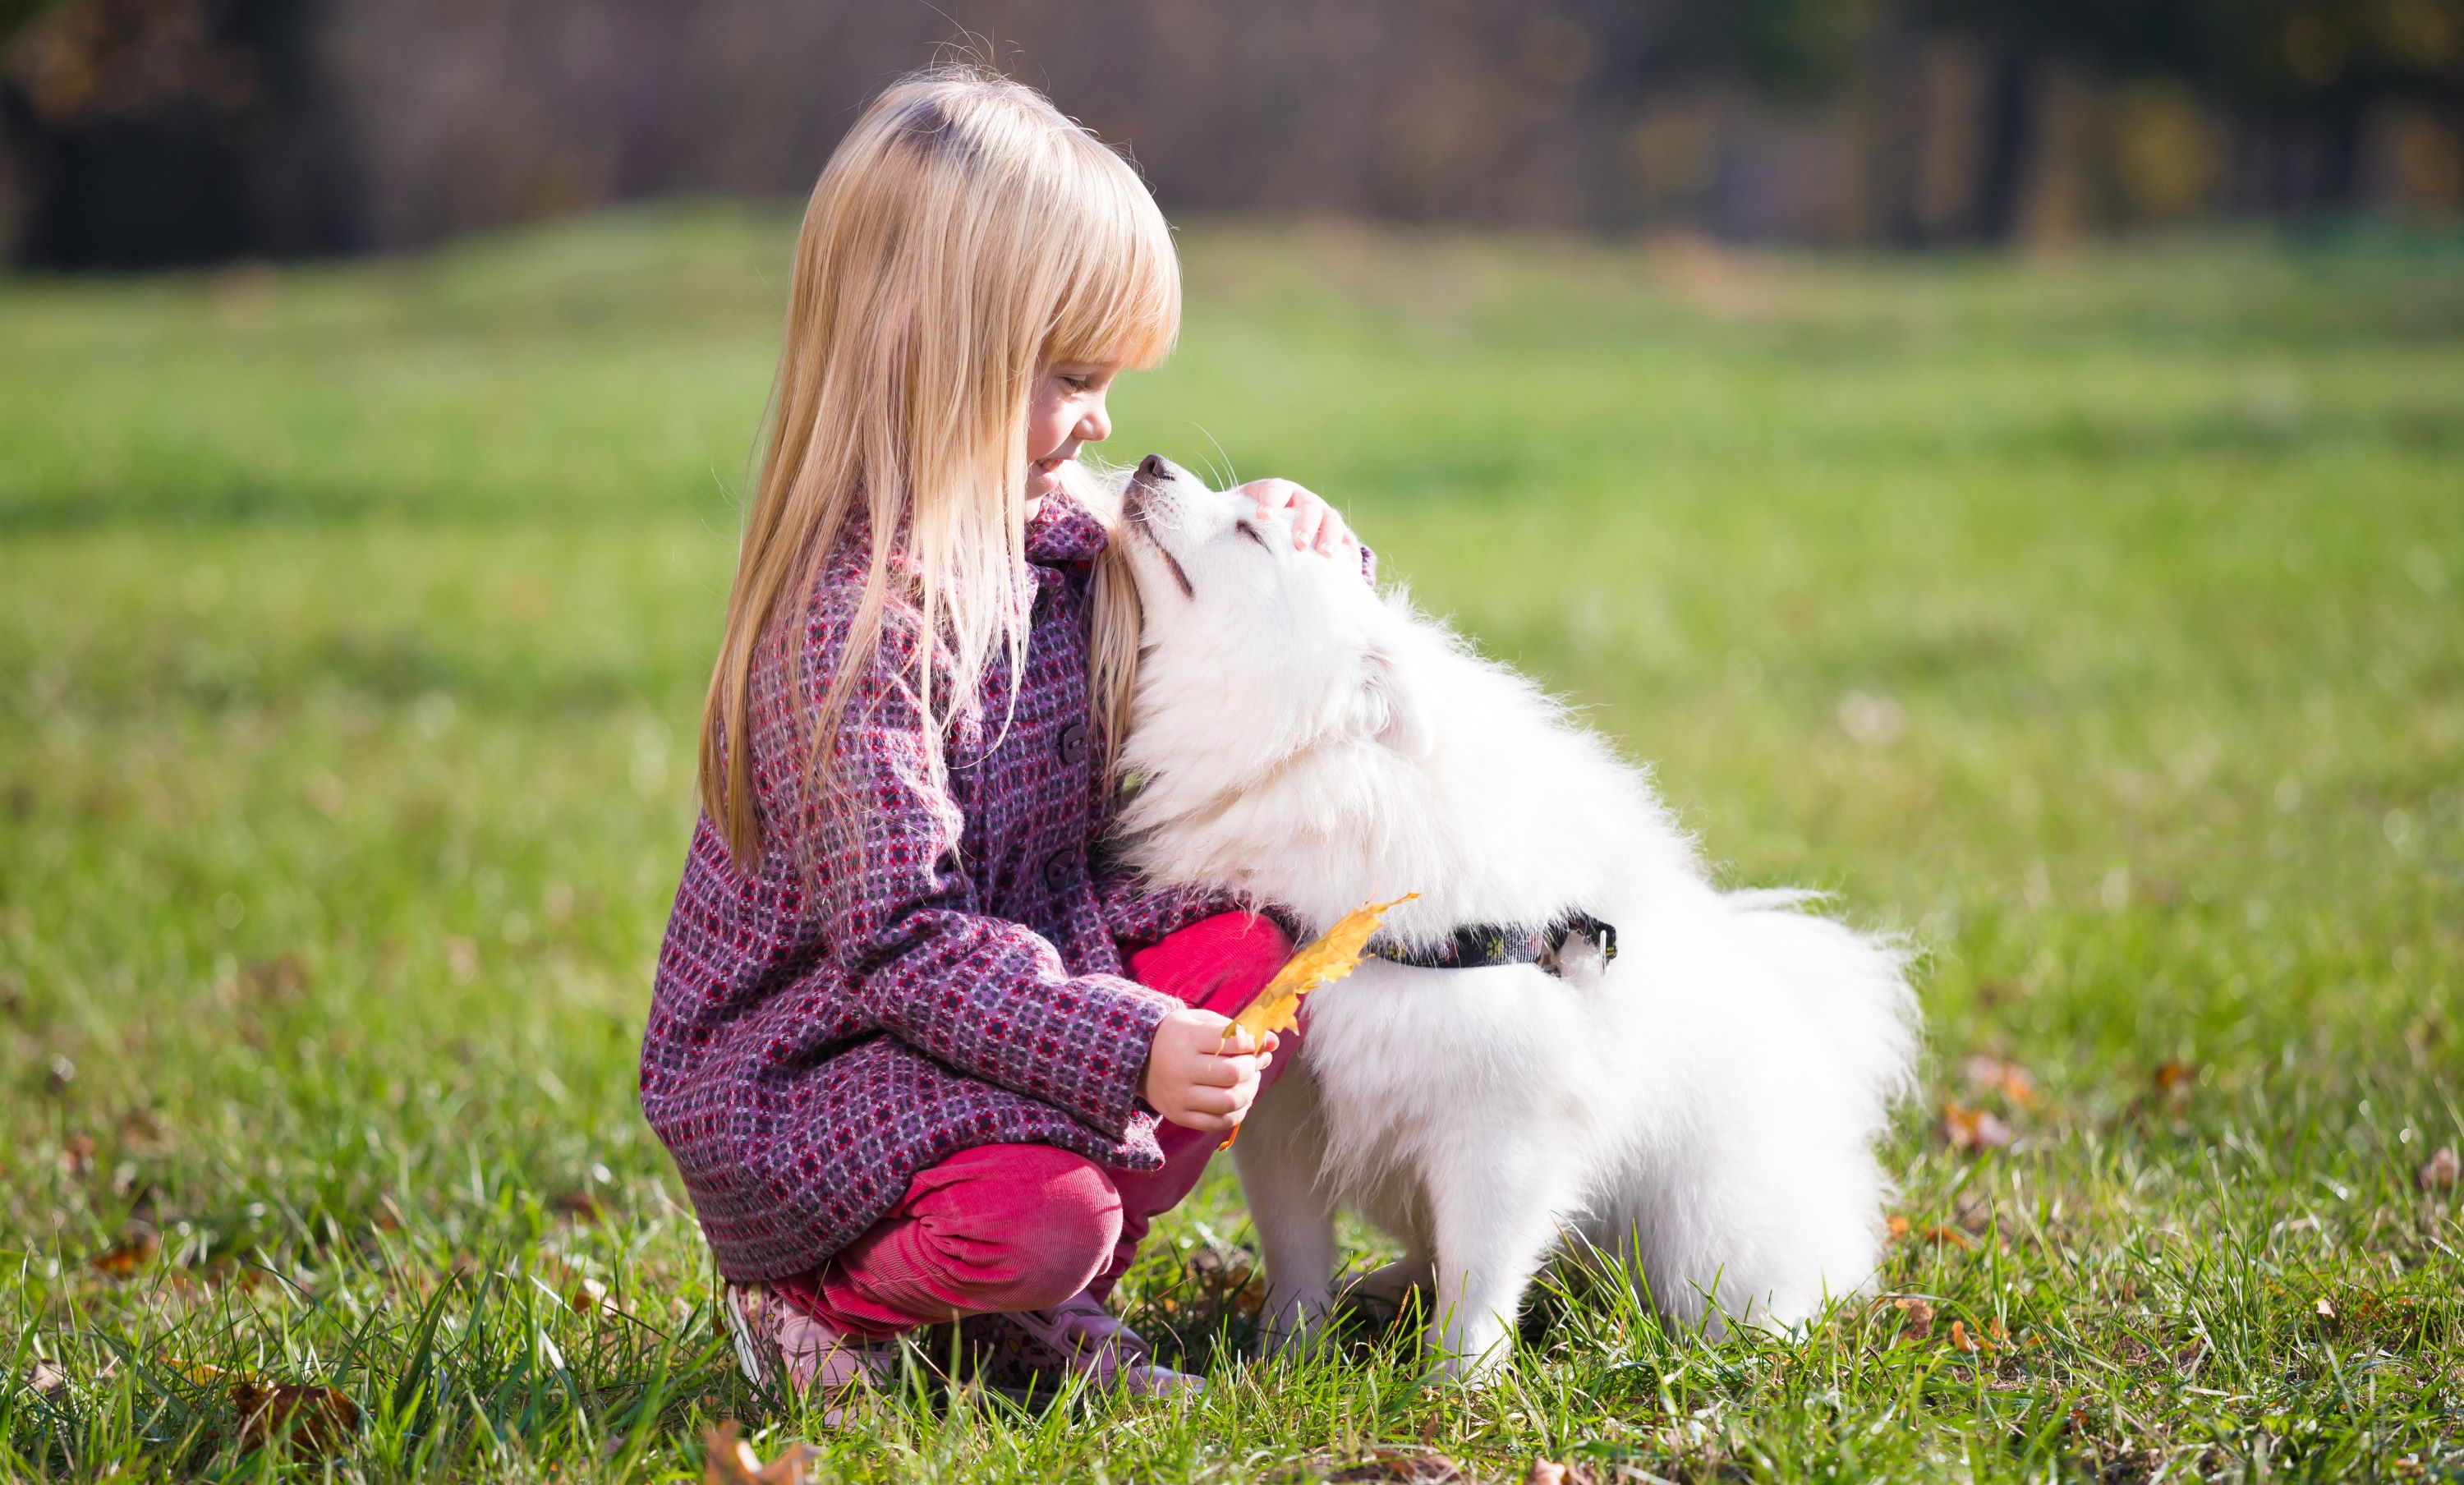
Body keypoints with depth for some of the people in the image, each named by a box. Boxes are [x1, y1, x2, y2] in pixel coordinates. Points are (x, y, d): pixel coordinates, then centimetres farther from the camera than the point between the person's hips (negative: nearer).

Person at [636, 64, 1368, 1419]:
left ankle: (1036, 1301, -1)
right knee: (1036, 1208, -33)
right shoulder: (853, 620, -25)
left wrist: (1285, 559, 0)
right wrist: (1125, 1050, -33)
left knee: (1256, 952, -6)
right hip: (785, 1076, -9)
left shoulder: (1050, 533, 4)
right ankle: (819, 1299, 1)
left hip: (1005, 983, 9)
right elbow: (900, 941, -27)